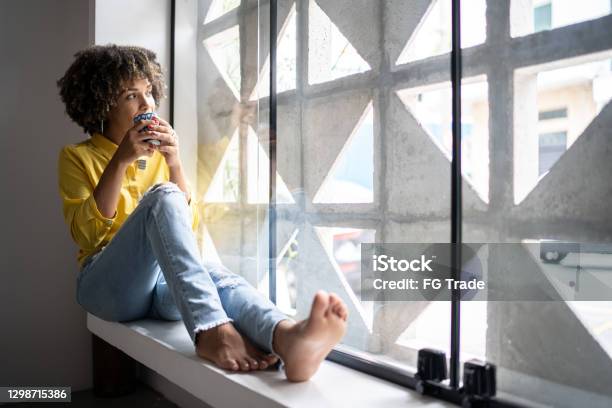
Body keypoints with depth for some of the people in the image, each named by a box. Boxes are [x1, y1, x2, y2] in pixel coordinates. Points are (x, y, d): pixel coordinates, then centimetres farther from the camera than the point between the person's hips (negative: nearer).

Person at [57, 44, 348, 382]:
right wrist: (121, 161, -13)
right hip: (105, 283, -2)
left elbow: (187, 226, 6)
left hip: (164, 283, 3)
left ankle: (285, 337, -65)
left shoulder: (159, 154, 16)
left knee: (214, 275, -34)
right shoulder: (77, 157, 9)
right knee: (162, 196, -31)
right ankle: (210, 329, -50)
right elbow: (86, 234, -7)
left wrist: (174, 164, -6)